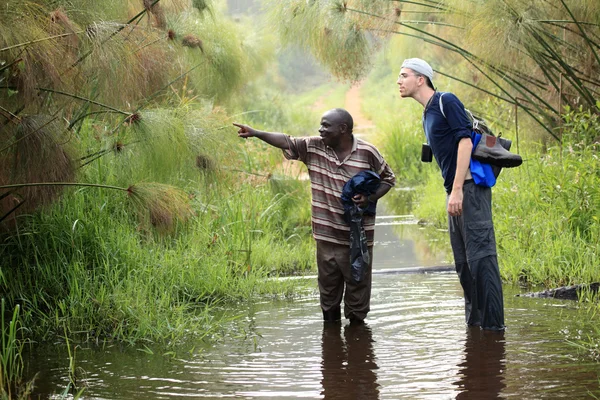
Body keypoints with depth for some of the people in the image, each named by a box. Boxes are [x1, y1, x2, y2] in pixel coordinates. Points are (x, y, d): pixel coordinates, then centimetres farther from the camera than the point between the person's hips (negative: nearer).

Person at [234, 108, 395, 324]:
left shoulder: (367, 153, -9)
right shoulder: (314, 146, 0)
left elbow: (388, 178, 1)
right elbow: (287, 142, 3)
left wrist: (370, 198, -16)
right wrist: (255, 133, -7)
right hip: (327, 236, 3)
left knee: (357, 288, 5)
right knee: (328, 288, 12)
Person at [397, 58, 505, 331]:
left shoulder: (446, 101, -8)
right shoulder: (427, 115, 20)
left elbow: (465, 142, -17)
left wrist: (457, 189, -21)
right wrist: (451, 191, 18)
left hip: (470, 188, -10)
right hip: (455, 192, 10)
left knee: (480, 256, -11)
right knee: (463, 262, 11)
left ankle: (493, 324, -12)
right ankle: (473, 321, 17)